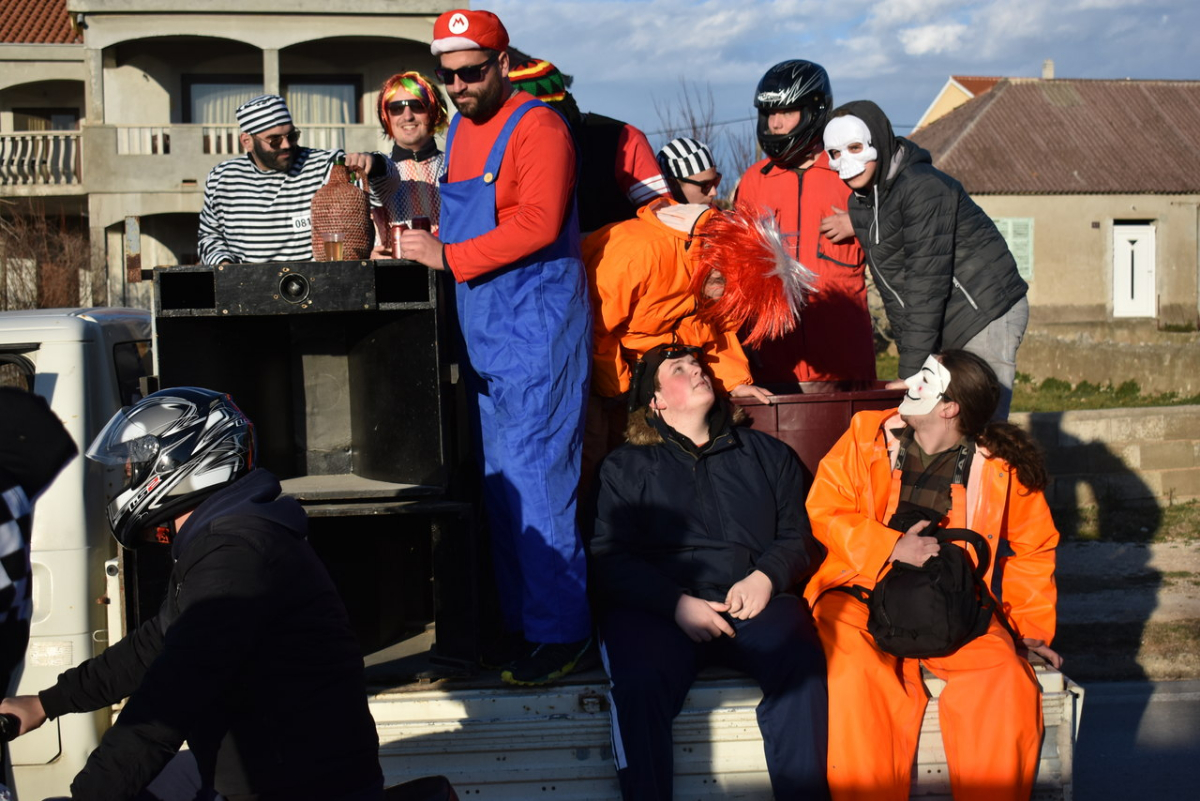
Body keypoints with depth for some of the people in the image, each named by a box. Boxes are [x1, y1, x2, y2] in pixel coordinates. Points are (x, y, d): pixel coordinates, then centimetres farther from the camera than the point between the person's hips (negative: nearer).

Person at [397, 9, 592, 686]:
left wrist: (449, 257, -19)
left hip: (537, 329, -8)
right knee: (499, 482, 10)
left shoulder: (537, 126, -9)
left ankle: (560, 632, 2)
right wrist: (432, 244, 8)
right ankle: (521, 622, 19)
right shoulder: (460, 131, 18)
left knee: (534, 481, -8)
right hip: (481, 331, 8)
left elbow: (537, 224, -19)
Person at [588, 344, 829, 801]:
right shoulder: (626, 467, 19)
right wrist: (677, 602, -11)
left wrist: (766, 577, -5)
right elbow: (608, 558, 6)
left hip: (751, 602, 1)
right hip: (656, 608, -1)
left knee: (799, 660, -31)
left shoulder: (767, 455, 26)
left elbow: (796, 537, 19)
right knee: (639, 682, -33)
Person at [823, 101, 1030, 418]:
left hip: (988, 316, -8)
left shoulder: (922, 188, -18)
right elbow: (893, 291, 10)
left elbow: (927, 283, -23)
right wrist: (908, 362, 2)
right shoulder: (860, 204, 8)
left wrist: (911, 372, -25)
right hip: (948, 332, 8)